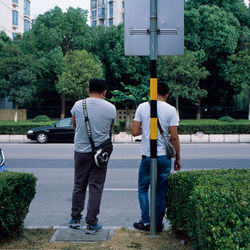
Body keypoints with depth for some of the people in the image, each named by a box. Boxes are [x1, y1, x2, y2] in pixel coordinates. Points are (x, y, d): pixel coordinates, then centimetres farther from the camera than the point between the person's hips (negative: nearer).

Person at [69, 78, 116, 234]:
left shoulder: (78, 105, -2)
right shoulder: (111, 108, -5)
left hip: (81, 150, 2)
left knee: (79, 185, 15)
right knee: (96, 187, 3)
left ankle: (75, 219, 23)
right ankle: (92, 224, 6)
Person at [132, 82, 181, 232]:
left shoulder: (142, 107, -1)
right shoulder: (171, 110, -4)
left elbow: (135, 132, -2)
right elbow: (174, 137, -5)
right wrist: (178, 158, 4)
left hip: (147, 156, 0)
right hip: (164, 157, 0)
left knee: (143, 188, 14)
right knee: (161, 191, 11)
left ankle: (146, 222, 13)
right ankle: (158, 223, 17)